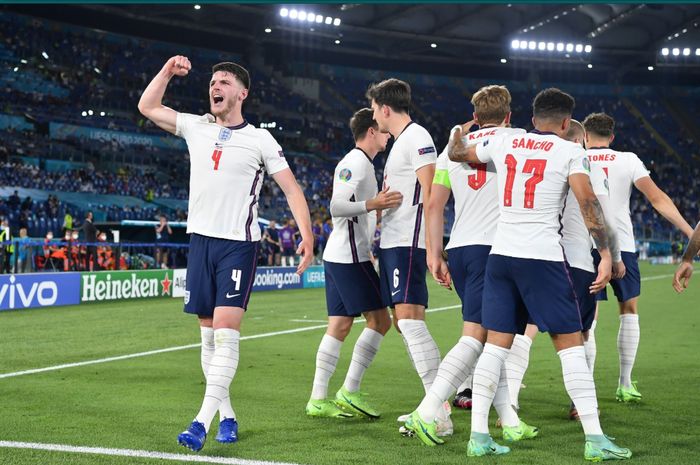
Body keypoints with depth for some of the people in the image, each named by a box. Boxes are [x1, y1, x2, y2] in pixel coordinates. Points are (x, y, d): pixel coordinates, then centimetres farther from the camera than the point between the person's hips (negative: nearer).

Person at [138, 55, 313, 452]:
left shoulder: (260, 140, -1)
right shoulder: (196, 127, 11)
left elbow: (292, 188, -1)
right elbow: (147, 107, 19)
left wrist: (307, 235, -12)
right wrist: (168, 72, 6)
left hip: (239, 244, -5)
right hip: (200, 240, 5)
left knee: (226, 331, -15)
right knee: (209, 335, 5)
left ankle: (204, 419, -19)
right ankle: (227, 416, 14)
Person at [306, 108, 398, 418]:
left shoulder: (356, 162, 20)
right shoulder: (356, 161, -11)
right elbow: (336, 207, -22)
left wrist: (380, 204, 33)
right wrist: (372, 204, -34)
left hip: (337, 256, 10)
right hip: (350, 256, -10)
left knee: (339, 325, 7)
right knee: (379, 320, -6)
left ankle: (319, 399, 6)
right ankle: (349, 392, -5)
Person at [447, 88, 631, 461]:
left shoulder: (504, 143, 11)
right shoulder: (570, 152, 0)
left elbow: (456, 153, 26)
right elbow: (588, 202, -12)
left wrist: (459, 133, 48)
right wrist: (606, 256, -11)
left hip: (500, 255, 4)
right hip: (543, 257, -4)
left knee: (496, 344, 7)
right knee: (570, 344, 1)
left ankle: (479, 436, 5)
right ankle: (595, 439, 0)